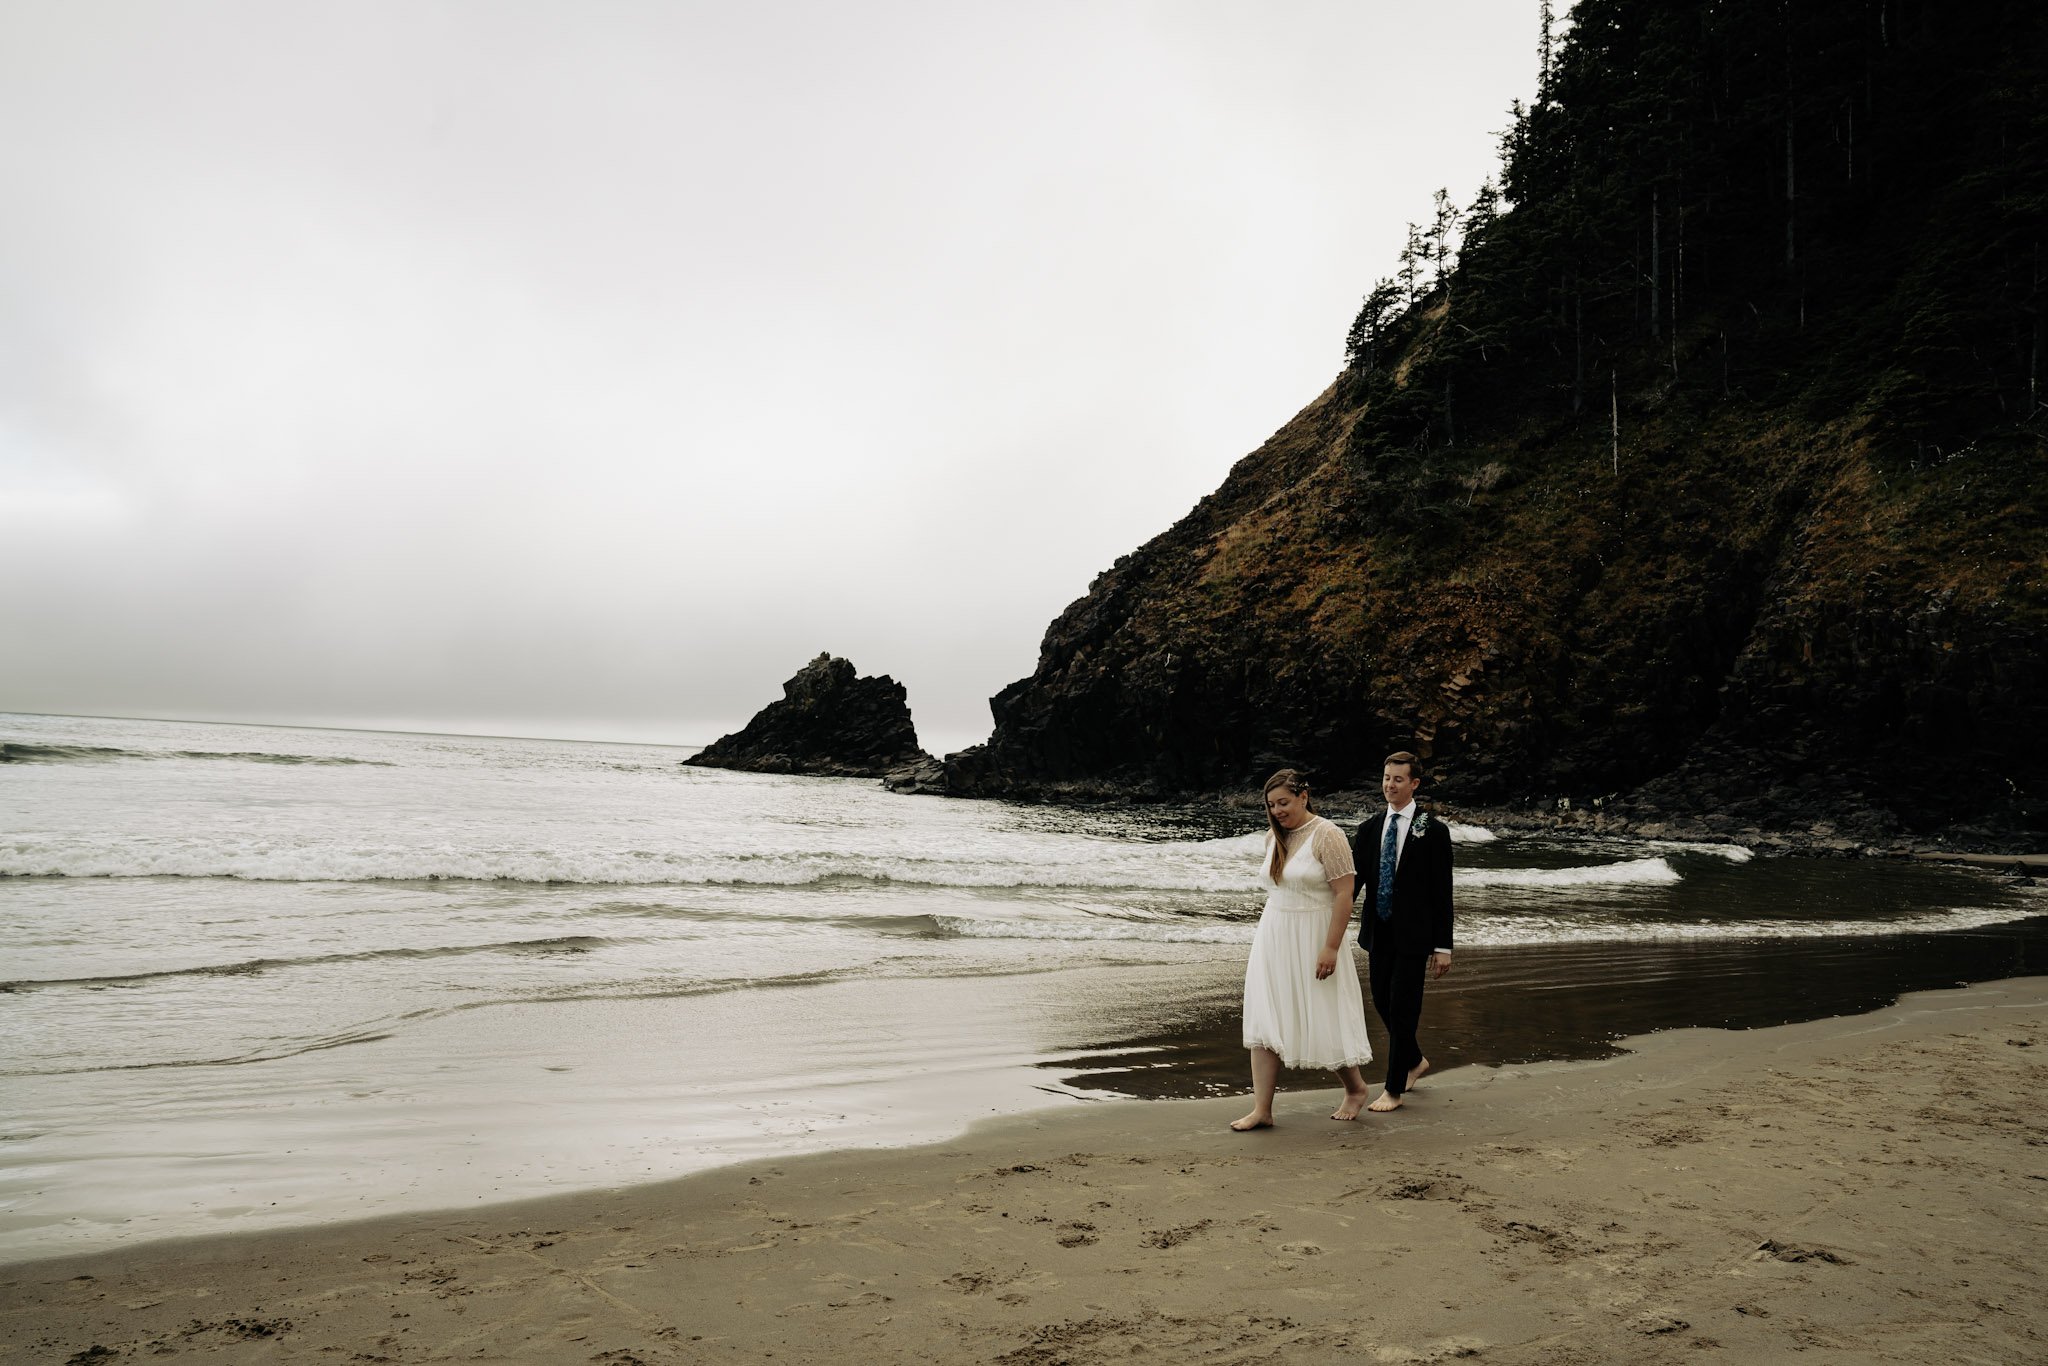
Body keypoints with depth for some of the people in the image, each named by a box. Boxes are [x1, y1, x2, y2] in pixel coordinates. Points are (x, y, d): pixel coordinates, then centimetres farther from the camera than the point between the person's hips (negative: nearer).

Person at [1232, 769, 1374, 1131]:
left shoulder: (1327, 836, -13)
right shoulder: (1273, 836, 7)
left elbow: (1344, 894, -16)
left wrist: (1331, 948, -20)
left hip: (1313, 940, -6)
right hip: (1273, 938, 6)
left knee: (1324, 1020, 4)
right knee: (1264, 1023, 0)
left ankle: (1356, 1088, 29)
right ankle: (1262, 1109, 3)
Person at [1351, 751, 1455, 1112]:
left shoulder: (1432, 831, -6)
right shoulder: (1370, 829, 6)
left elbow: (1442, 891, -5)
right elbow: (1353, 877, 3)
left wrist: (1443, 946, -8)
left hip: (1412, 934, -5)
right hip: (1378, 931, 5)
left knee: (1402, 1008, -3)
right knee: (1382, 1003, 14)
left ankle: (1394, 1089, 9)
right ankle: (1415, 1061, 39)